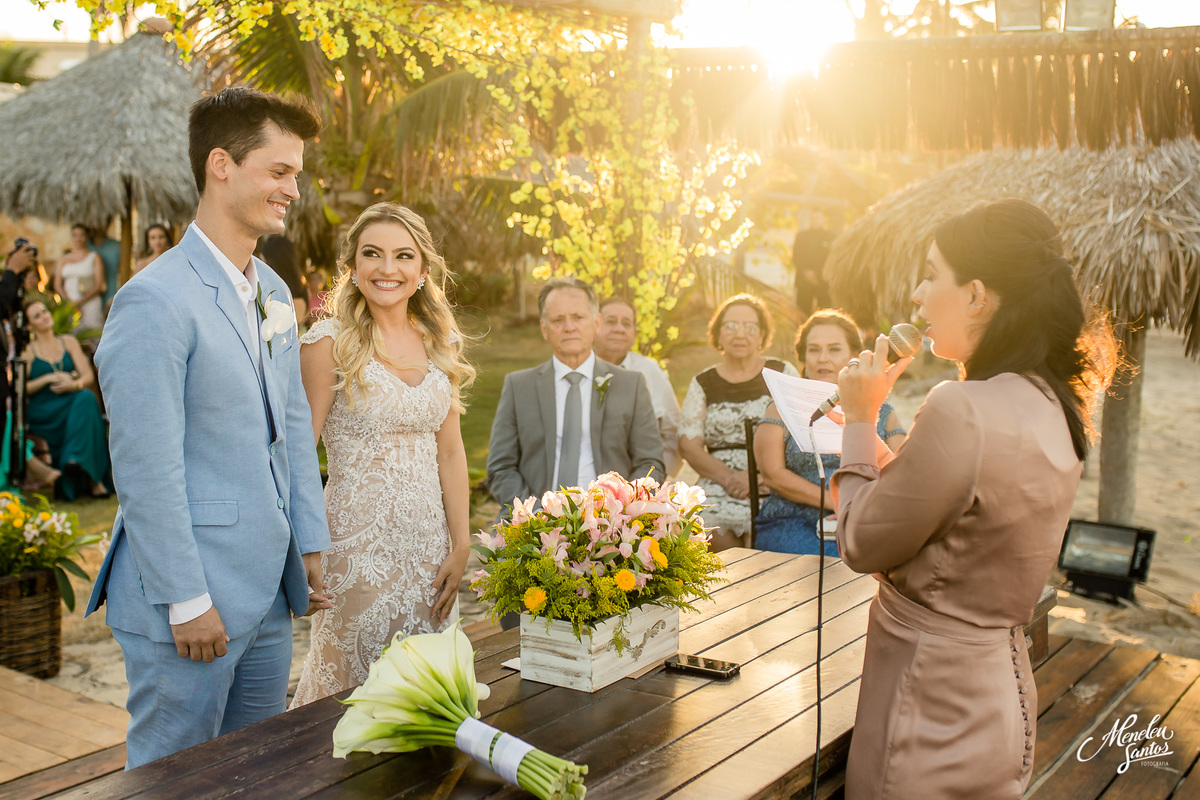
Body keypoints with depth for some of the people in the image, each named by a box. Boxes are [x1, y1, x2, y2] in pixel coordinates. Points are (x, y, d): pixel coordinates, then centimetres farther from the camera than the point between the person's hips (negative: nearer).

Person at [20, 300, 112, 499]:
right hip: (44, 412, -2)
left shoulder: (69, 342, 18)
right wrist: (48, 378, -11)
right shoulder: (28, 351, 11)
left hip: (73, 402, 2)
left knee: (87, 397, -33)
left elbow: (89, 377, 7)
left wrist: (74, 384, -15)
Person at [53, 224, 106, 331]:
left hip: (90, 303, -3)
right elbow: (57, 285, 12)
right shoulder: (63, 259, 17)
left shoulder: (94, 258, 7)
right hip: (68, 305, 3)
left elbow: (99, 285, -1)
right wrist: (69, 302, -6)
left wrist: (80, 301, -11)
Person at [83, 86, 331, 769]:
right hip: (189, 595, -8)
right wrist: (186, 600, -16)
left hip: (268, 587, 8)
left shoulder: (273, 291, 10)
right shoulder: (155, 301, -17)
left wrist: (310, 544, 11)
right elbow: (146, 469, -19)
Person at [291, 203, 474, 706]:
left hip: (430, 543, 5)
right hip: (360, 544, -5)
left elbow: (450, 450, 8)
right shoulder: (329, 343, -8)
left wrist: (461, 546, 4)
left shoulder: (441, 342, 7)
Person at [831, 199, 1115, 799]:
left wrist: (862, 420, -6)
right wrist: (869, 436, 16)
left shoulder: (961, 409, -26)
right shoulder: (1051, 405, 3)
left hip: (933, 709, -9)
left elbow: (863, 546, -15)